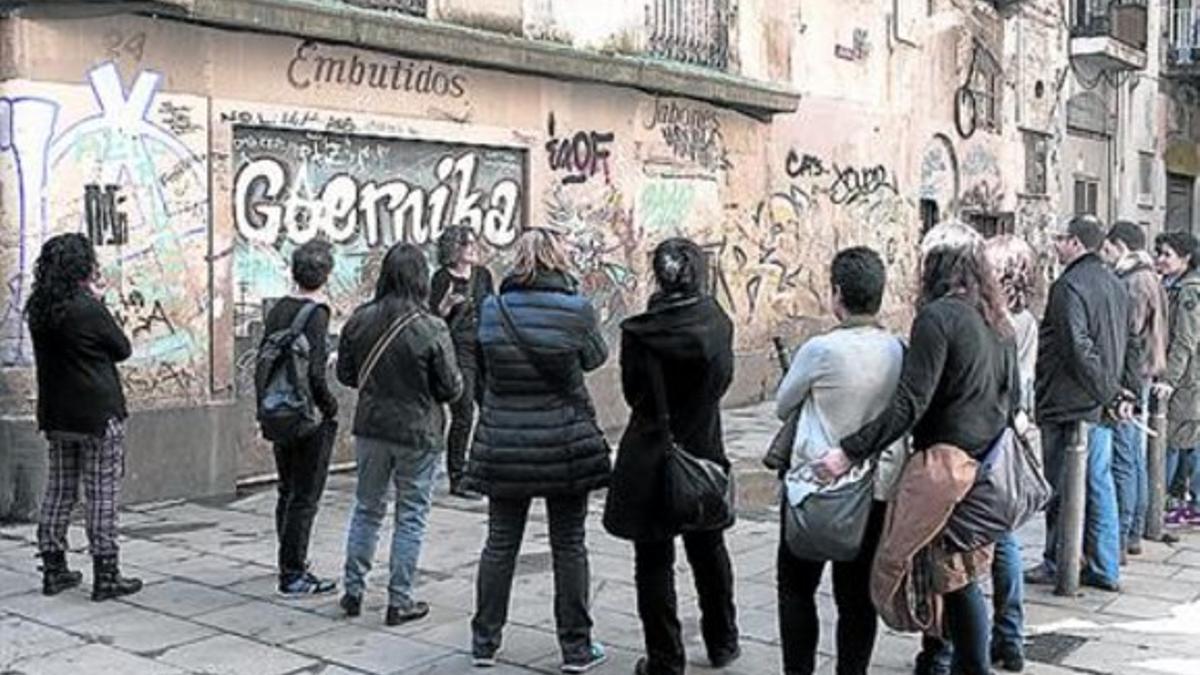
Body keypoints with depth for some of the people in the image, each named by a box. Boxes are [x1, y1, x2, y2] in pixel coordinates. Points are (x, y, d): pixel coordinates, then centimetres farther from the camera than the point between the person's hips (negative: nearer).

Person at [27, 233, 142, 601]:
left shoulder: (39, 309, 3)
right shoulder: (89, 310, -17)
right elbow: (123, 349, -5)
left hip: (56, 415, 7)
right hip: (99, 416, -7)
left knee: (59, 489, 14)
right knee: (102, 494, 0)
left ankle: (54, 569, 20)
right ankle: (105, 576, 3)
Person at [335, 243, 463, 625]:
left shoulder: (359, 321, -5)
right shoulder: (432, 330, -18)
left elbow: (345, 374, 5)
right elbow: (451, 389, -11)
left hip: (370, 428, 4)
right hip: (418, 435, -4)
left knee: (367, 508, 18)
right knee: (411, 515, 8)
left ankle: (353, 591, 24)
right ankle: (400, 601, 14)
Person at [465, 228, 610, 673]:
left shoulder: (491, 310, -3)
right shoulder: (576, 309, -11)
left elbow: (484, 369, 5)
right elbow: (595, 357, 5)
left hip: (503, 444, 2)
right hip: (565, 444, -2)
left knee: (500, 543, 13)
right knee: (569, 545, 9)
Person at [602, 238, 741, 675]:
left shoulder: (639, 332, -15)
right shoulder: (718, 324, -8)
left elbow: (632, 392, -3)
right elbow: (722, 381, 5)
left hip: (648, 462, -3)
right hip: (704, 456, 3)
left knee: (653, 561, 8)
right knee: (709, 552, 21)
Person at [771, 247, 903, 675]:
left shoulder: (821, 350, -18)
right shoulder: (898, 351, -4)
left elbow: (783, 407, -2)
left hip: (816, 486, -4)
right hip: (877, 487, 5)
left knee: (796, 588, 12)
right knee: (858, 595, 12)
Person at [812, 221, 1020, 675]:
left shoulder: (939, 316, -14)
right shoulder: (997, 320, 11)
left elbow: (909, 405, -20)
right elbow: (1012, 395, 19)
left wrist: (849, 452, -19)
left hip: (948, 463, -8)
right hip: (988, 465, 8)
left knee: (955, 577, 2)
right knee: (965, 574, 15)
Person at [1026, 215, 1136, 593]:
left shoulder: (1069, 286, -17)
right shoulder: (1114, 284, 12)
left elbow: (1079, 348, -25)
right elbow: (1122, 344, 17)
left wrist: (1107, 392, -18)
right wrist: (1112, 391, 16)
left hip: (1069, 406, -8)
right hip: (1100, 406, 8)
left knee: (1062, 488, 3)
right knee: (1099, 484, 12)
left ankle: (1057, 565, 13)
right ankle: (1105, 569, 17)